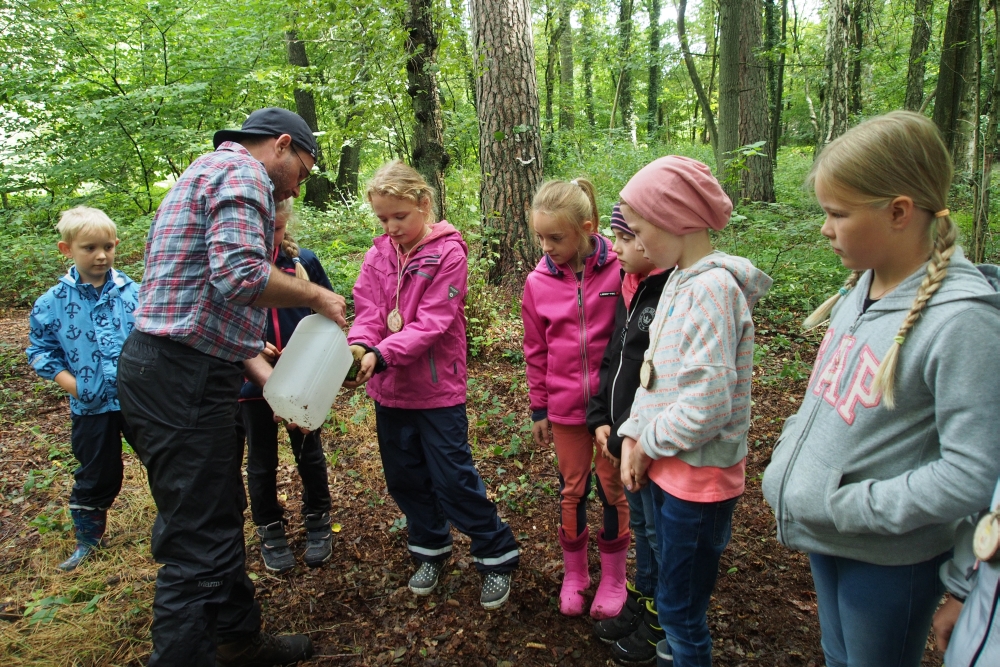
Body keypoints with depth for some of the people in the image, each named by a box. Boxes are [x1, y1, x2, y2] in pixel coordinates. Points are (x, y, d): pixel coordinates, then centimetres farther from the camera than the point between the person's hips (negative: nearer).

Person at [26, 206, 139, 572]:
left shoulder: (132, 292, -4)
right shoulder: (53, 302, -4)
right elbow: (40, 349, 5)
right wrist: (69, 382, -7)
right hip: (91, 407, 0)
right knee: (95, 476, 15)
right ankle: (88, 538, 36)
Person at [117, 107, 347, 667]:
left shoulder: (211, 174, 24)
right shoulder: (242, 173, -9)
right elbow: (240, 275, -27)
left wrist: (271, 381, 16)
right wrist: (316, 296, -9)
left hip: (186, 374, 11)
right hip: (182, 381, -11)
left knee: (221, 516, 20)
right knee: (198, 541, -3)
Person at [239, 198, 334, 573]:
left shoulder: (304, 261, -5)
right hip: (253, 381, -1)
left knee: (309, 452, 15)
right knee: (261, 459, 14)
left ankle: (317, 521, 36)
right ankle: (269, 529, 34)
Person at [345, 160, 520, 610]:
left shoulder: (449, 253, -12)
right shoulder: (378, 255, 3)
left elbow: (430, 323, -19)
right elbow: (368, 313, -3)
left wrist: (381, 355, -31)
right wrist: (357, 345, -25)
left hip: (438, 388, -6)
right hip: (390, 390, 6)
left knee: (453, 479, 0)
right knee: (405, 478, 16)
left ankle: (497, 557, 19)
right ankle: (430, 550, 37)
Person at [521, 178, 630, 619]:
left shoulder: (618, 271, -13)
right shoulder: (538, 282, -4)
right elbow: (536, 351, 4)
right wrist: (539, 408, 8)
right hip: (566, 407, 2)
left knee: (614, 489, 12)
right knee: (572, 490, 15)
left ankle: (614, 577, 33)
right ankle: (573, 574, 35)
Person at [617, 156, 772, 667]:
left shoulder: (712, 288, -23)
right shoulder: (679, 280, 7)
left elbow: (707, 405, -27)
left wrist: (649, 442, -12)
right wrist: (635, 435, 1)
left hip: (698, 475, -9)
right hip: (667, 466, 9)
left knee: (682, 603, 8)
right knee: (670, 583, 29)